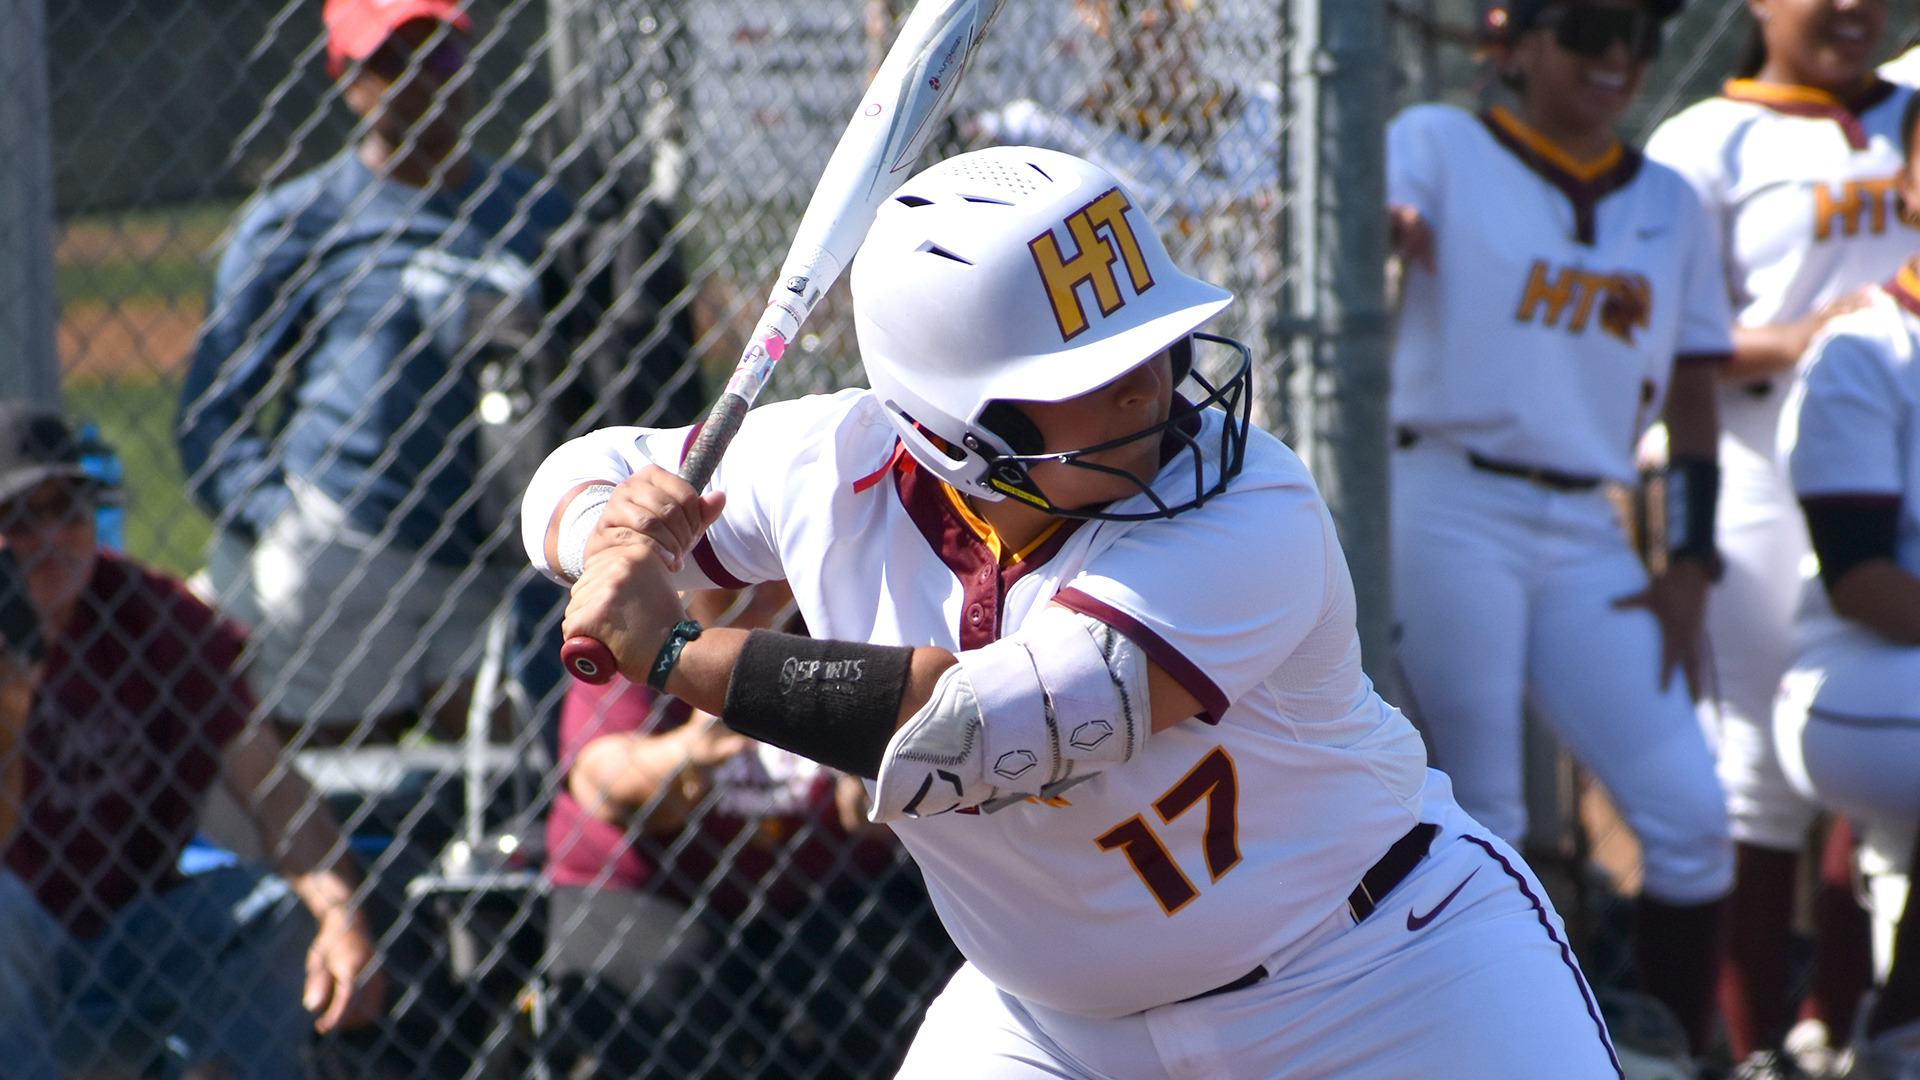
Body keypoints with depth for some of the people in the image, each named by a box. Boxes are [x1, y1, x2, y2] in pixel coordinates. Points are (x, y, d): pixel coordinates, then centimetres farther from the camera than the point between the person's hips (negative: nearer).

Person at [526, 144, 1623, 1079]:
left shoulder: (1249, 515, -33)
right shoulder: (834, 466, -16)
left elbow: (997, 729, -43)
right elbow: (590, 472, 3)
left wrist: (676, 654, -39)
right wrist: (611, 534, -23)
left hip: (1386, 969, -4)